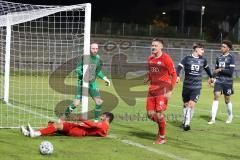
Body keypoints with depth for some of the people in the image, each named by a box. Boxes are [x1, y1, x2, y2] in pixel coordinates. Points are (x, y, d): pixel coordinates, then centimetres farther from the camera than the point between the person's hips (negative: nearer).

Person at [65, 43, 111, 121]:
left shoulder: (98, 59, 5)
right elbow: (78, 69, -12)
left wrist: (104, 78, 9)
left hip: (92, 83, 5)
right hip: (82, 82, -5)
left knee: (99, 102, -6)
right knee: (76, 103, -11)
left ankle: (96, 120, 12)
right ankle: (66, 114, 15)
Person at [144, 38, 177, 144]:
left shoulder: (166, 59, -10)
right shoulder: (150, 59, 10)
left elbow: (174, 75, -9)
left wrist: (170, 90, -14)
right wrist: (146, 80, 4)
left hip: (163, 89, -6)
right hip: (152, 88, 6)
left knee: (159, 113, -10)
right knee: (150, 114, 2)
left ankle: (162, 137, 7)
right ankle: (161, 125, 31)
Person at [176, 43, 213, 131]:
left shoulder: (203, 60, 6)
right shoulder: (187, 58, -5)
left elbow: (207, 68, 25)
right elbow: (179, 67, -13)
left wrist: (211, 77, 39)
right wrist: (177, 76, -32)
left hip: (197, 86, 1)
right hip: (186, 86, -1)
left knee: (192, 104, -12)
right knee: (186, 104, 12)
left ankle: (187, 124, -7)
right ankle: (184, 121, 30)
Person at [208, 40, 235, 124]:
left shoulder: (231, 57, -7)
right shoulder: (218, 57, 9)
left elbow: (231, 71, -14)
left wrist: (220, 70, -14)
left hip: (227, 82, -4)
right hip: (218, 80, 4)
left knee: (227, 100, 7)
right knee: (216, 97, -9)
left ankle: (230, 116, 33)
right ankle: (213, 118, -10)